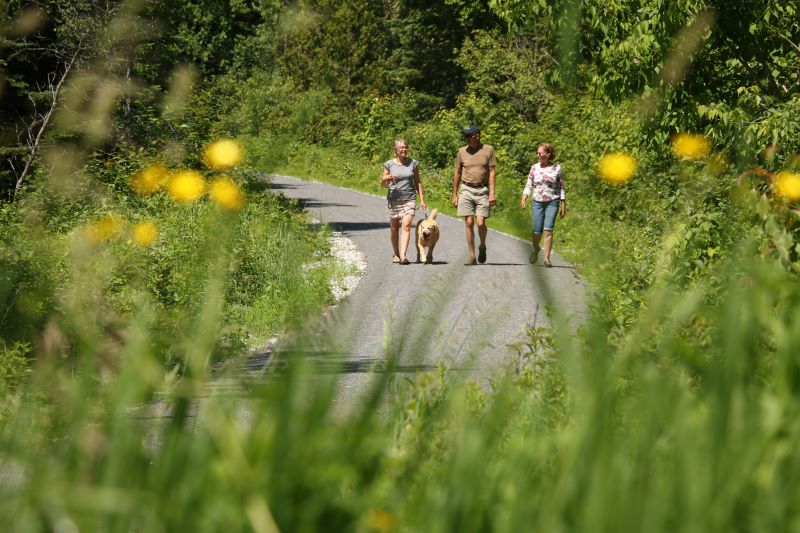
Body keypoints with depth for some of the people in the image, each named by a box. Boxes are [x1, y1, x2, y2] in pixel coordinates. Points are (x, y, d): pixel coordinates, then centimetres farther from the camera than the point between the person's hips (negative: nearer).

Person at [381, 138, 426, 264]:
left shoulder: (413, 163, 4)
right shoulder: (389, 164, 2)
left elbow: (417, 182, 11)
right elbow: (383, 185, 8)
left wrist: (422, 199, 6)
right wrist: (385, 179, -15)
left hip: (409, 199, -1)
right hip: (393, 199, 1)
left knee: (406, 225, -16)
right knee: (394, 228, 9)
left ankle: (403, 255, -24)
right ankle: (396, 254, 27)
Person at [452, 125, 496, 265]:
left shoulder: (488, 150, 1)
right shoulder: (462, 151, 5)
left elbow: (491, 172, 0)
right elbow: (457, 173, 11)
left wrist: (492, 193, -8)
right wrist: (454, 195, 9)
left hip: (483, 190, -1)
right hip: (466, 190, 2)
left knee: (480, 223, -9)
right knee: (469, 223, -3)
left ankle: (482, 246, 19)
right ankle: (471, 255, 3)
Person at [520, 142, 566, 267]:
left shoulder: (557, 169, 0)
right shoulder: (534, 168, 4)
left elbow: (561, 188, 6)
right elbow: (529, 185, 7)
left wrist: (563, 206, 4)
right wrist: (523, 199, -8)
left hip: (552, 202, -1)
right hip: (537, 202, 1)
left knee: (548, 230, -14)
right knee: (537, 232, -2)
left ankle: (546, 258, -8)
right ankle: (535, 249, 29)